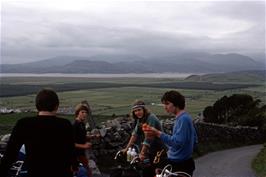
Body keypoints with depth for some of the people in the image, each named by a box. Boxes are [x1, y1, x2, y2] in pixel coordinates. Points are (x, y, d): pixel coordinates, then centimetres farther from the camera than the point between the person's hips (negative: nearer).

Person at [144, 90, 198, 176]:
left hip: (179, 165, -9)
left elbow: (178, 142, -26)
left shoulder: (183, 119, -19)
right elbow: (194, 140, 17)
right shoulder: (185, 117, 11)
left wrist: (158, 134, -28)